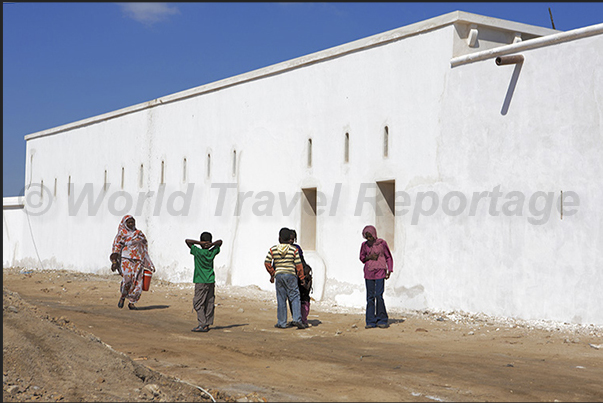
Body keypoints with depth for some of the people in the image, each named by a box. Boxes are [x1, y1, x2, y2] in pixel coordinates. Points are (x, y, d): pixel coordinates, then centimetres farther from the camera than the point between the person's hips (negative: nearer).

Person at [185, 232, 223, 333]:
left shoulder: (198, 252, -9)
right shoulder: (212, 253, 3)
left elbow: (187, 241, -8)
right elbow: (220, 242, 17)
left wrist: (199, 243, -13)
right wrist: (211, 244, -1)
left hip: (201, 282, -5)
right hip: (211, 281, 5)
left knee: (198, 303, -2)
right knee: (209, 304, 8)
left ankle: (202, 324, -10)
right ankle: (207, 324, 10)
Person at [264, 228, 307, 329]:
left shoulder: (273, 250, 2)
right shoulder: (294, 250, -2)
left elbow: (267, 263, -1)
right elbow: (298, 265, -2)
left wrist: (272, 273, 11)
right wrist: (301, 278, 7)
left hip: (278, 275, 2)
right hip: (291, 275, -2)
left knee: (281, 299, 6)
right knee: (295, 298, 4)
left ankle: (281, 323, 8)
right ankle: (296, 319, -9)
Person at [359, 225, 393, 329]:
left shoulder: (382, 243, -1)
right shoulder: (365, 245, 6)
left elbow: (389, 258, 6)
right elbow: (362, 258, 16)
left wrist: (389, 271, -3)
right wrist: (369, 257, -5)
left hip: (380, 272, -3)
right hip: (369, 272, 3)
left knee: (378, 295, -11)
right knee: (370, 297, 2)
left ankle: (382, 320, 0)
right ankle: (371, 322, 7)